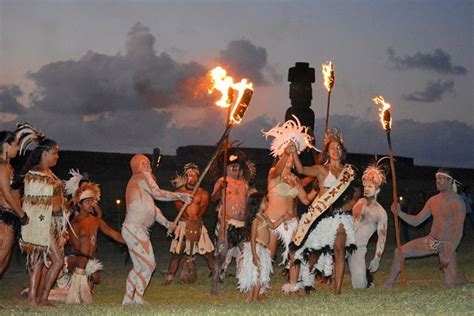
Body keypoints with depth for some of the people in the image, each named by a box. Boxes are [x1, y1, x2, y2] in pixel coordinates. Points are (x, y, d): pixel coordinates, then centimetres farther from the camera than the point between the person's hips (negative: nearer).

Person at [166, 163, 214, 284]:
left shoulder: (203, 193, 9)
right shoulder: (180, 192, 7)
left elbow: (203, 207, -5)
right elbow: (179, 206, -6)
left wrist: (197, 217, -21)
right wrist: (189, 218, -19)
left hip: (198, 225, 1)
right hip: (183, 224, -1)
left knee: (209, 253, -2)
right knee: (176, 253, -3)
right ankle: (169, 278, 1)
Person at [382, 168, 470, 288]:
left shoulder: (457, 202, -15)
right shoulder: (432, 200, 5)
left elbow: (458, 232, -18)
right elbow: (416, 221, 9)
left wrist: (448, 255, -23)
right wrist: (399, 213, -9)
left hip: (447, 245, -6)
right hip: (430, 241, 6)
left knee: (451, 284, -8)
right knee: (399, 252, -5)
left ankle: (467, 283, 26)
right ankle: (388, 285, 5)